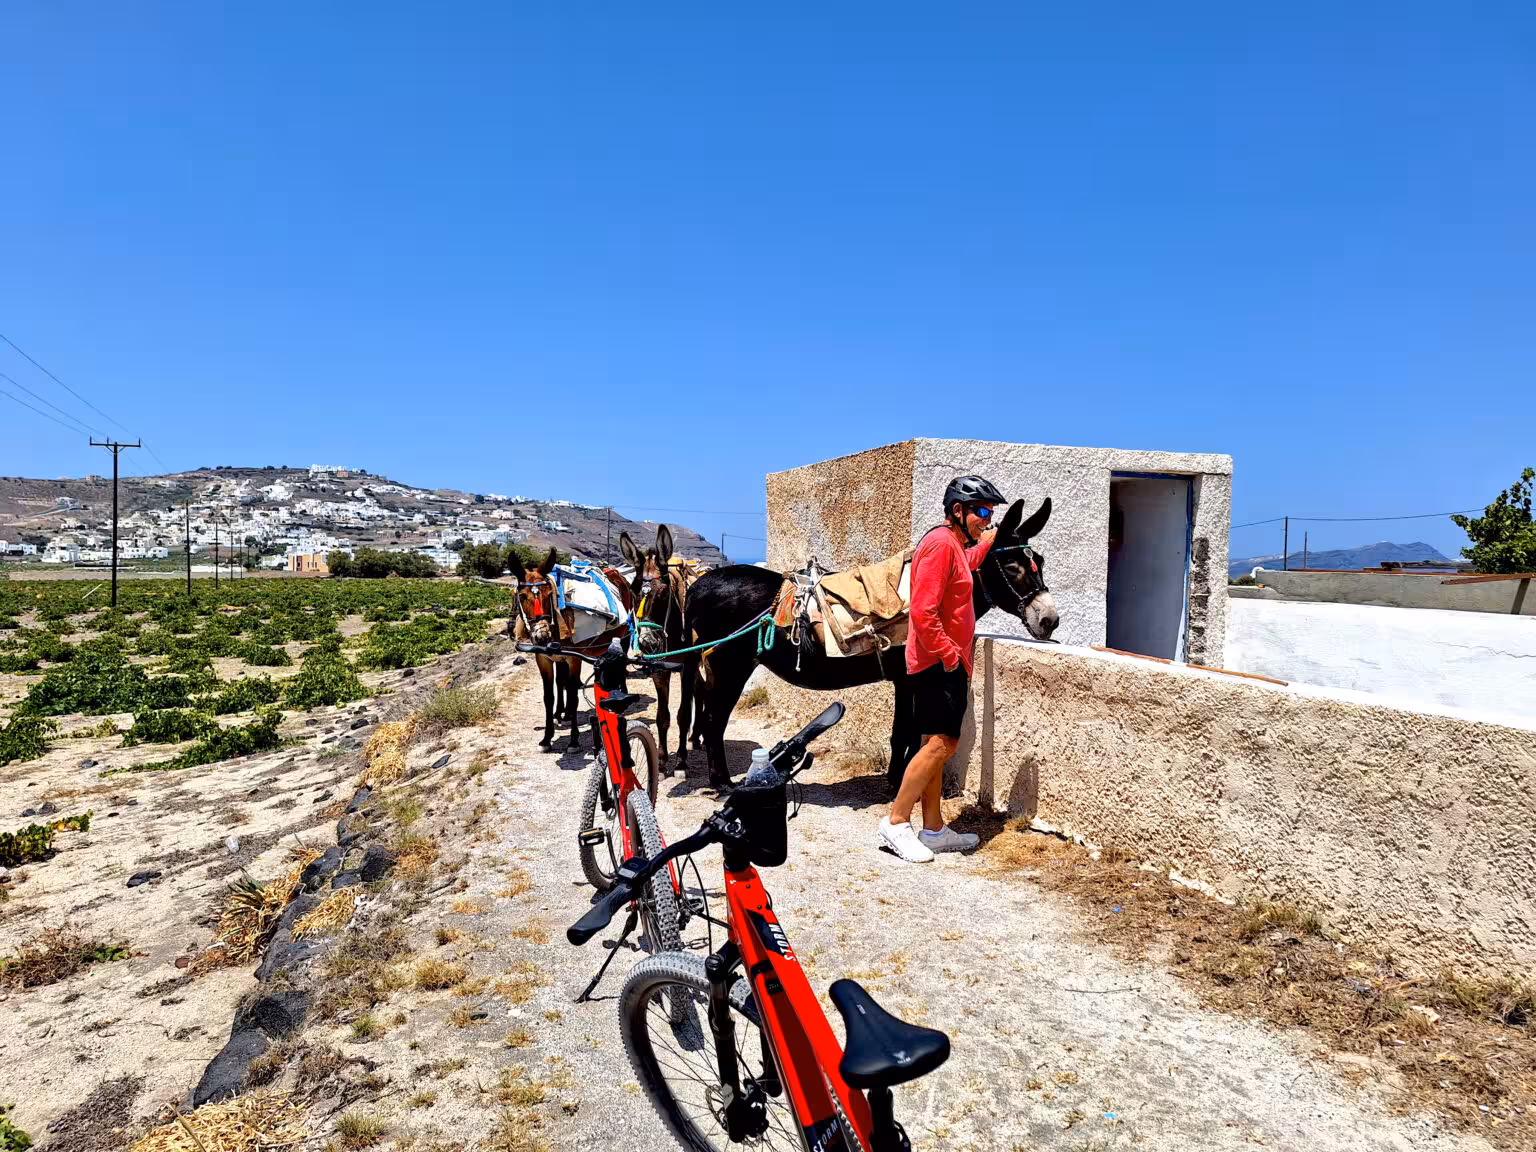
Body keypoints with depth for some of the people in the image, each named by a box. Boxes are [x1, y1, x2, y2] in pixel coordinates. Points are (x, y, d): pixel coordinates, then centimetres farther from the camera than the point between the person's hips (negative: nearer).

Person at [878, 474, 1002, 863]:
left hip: (947, 664, 10)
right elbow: (923, 613, -23)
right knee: (939, 743, -15)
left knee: (937, 746, 12)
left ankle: (934, 830, 19)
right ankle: (896, 823, -7)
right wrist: (952, 656, -18)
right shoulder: (941, 543, -15)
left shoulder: (956, 545, 18)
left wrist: (991, 536, 51)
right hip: (939, 664, -10)